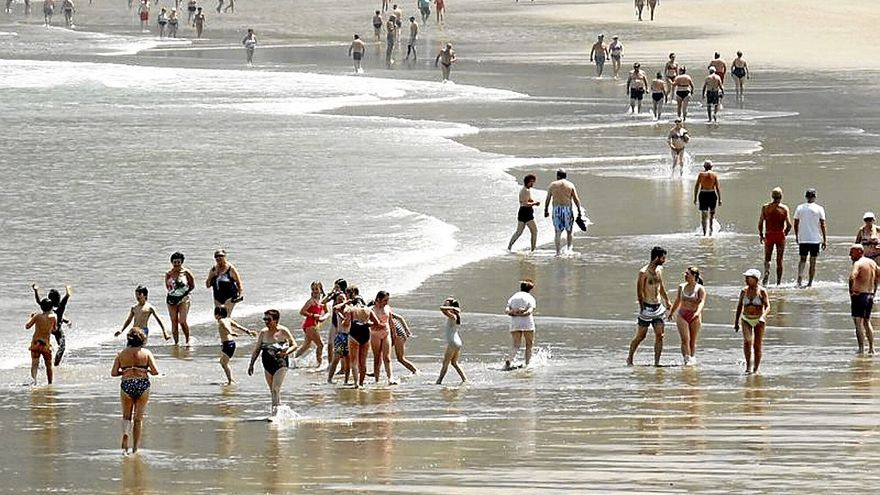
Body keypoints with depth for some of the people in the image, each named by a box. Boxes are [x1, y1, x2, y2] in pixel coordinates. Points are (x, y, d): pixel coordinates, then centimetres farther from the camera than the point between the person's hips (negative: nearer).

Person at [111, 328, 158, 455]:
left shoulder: (121, 354, 1)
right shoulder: (146, 353, -2)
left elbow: (113, 373, -4)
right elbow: (155, 371, -8)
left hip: (126, 385, 0)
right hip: (143, 385, 0)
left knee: (126, 416, 18)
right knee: (138, 418, 13)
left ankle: (125, 433, -12)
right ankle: (135, 448, 15)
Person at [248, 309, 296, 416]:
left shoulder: (283, 331, -6)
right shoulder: (263, 332, 7)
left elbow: (294, 345, -1)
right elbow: (257, 349, 13)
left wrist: (286, 352, -20)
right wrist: (251, 364, 9)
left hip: (280, 363, -6)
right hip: (267, 365, 6)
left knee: (276, 389, -16)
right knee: (273, 391, 12)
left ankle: (275, 411, -19)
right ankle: (279, 408, 25)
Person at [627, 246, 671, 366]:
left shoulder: (659, 269, 8)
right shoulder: (644, 272, -15)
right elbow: (639, 291, -14)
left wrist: (666, 300, 29)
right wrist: (642, 308, -17)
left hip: (658, 306, 6)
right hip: (647, 306, -6)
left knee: (659, 335, -3)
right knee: (640, 336, 3)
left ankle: (656, 362, 0)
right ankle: (630, 359, 19)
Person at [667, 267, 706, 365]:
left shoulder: (700, 289, -4)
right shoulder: (681, 287, 8)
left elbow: (702, 302, -17)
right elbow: (677, 301, 21)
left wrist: (698, 312, -35)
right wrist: (671, 312, 29)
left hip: (694, 316, -2)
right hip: (682, 315, 2)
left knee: (692, 341, 7)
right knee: (685, 339, -10)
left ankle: (693, 359, 17)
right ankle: (687, 359, -16)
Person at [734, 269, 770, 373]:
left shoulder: (762, 291, -6)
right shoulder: (744, 291, 4)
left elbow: (767, 306, -9)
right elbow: (739, 307, 12)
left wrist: (763, 316, -28)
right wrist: (736, 322, 13)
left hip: (759, 320, -2)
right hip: (746, 319, 2)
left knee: (757, 345, 3)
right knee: (747, 340, -21)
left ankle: (756, 369, 13)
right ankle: (748, 365, -17)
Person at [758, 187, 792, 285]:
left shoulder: (765, 207, -3)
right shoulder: (784, 208, -4)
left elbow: (760, 223, -3)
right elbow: (789, 225, -7)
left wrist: (761, 235, 10)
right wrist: (785, 233, 12)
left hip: (769, 236, 0)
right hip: (780, 235, 0)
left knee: (767, 259, 10)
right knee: (779, 261, 9)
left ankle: (766, 273, -18)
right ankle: (778, 282, 11)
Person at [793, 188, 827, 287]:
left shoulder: (800, 208, 2)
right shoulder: (819, 209, -5)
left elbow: (796, 224, 7)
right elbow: (823, 225, -6)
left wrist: (796, 236, 19)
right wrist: (825, 240, -1)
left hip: (803, 239, 2)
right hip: (815, 239, -2)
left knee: (802, 259, 12)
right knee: (813, 261, 7)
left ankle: (799, 279, -8)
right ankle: (810, 283, 8)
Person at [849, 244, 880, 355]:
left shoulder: (858, 264, -14)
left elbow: (852, 277, -31)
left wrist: (851, 290, -18)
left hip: (859, 295, -8)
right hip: (870, 295, 8)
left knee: (858, 322, -6)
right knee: (867, 322, 19)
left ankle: (861, 349, -11)